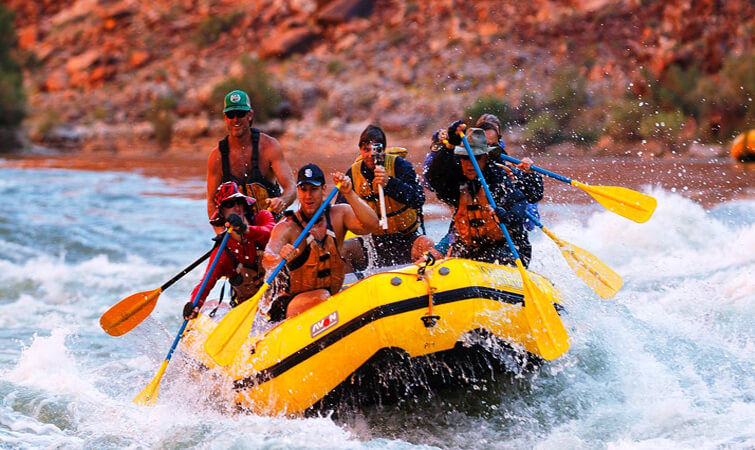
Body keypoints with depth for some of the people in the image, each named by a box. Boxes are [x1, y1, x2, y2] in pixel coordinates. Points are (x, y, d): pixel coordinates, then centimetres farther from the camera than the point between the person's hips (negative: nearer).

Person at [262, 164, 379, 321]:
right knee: (321, 297, -34)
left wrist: (349, 194, -27)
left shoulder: (338, 214, 0)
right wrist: (279, 259, -50)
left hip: (334, 295, 5)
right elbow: (267, 261, -27)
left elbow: (371, 225, -17)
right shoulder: (286, 228, -10)